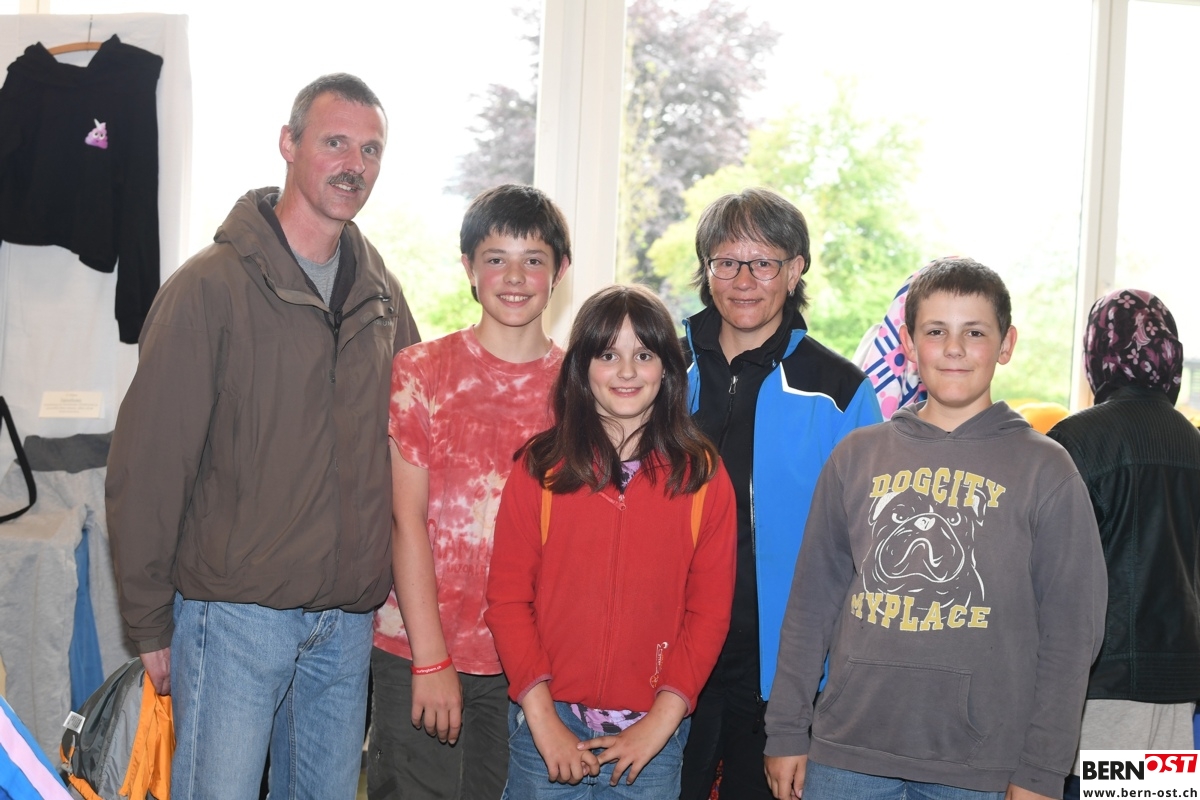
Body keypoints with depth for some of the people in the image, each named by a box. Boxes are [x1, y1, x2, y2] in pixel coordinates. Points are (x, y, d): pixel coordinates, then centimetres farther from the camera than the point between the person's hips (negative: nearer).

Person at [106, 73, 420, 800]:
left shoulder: (381, 292, 8)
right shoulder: (212, 285, -10)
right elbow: (147, 466, -10)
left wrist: (388, 583, 8)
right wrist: (151, 623, -7)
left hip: (349, 618, 5)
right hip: (235, 611, -5)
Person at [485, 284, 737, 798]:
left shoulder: (703, 476, 1)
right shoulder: (541, 466, 0)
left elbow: (710, 611, 1)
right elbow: (507, 597, -2)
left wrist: (663, 719, -8)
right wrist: (542, 716, -9)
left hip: (652, 734, 0)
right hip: (548, 723, 0)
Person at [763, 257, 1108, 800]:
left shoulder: (1045, 469, 1)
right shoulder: (858, 456, 8)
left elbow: (1070, 633, -1)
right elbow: (812, 602, 9)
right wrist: (787, 731, 5)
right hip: (845, 754, 2)